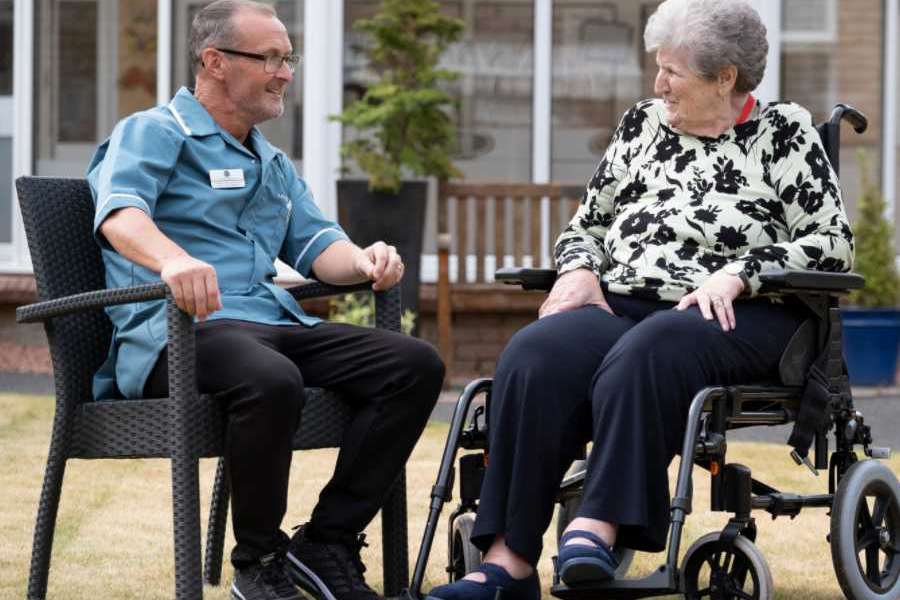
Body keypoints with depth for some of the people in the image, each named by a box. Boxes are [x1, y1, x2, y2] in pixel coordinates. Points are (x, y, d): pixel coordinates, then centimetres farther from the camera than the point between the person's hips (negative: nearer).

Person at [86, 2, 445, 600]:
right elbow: (120, 212, -18)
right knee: (272, 380, -40)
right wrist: (175, 260, -41)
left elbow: (317, 243, 19)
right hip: (176, 332, -8)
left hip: (274, 322, 8)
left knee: (417, 365, -13)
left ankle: (329, 540, -10)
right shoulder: (153, 133, 3)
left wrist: (362, 259, -7)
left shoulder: (273, 164, 29)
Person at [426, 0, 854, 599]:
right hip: (620, 303, 4)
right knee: (532, 358, -28)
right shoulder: (643, 125, 22)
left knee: (641, 357, -40)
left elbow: (833, 242, -2)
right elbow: (586, 224, 26)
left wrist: (737, 273, -14)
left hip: (732, 318, -4)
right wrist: (579, 270, 3)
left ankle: (600, 527, -43)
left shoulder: (784, 133, 7)